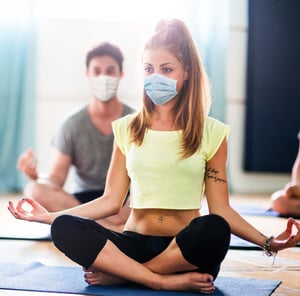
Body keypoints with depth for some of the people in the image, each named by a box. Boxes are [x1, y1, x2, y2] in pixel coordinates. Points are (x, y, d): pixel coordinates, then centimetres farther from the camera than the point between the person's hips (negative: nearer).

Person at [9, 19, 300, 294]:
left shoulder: (211, 133, 3)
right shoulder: (127, 129, 10)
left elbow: (220, 210, 1)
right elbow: (111, 200, 8)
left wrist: (267, 242, -13)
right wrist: (49, 215, -1)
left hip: (186, 251, -1)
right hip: (136, 243, 2)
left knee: (214, 230, -36)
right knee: (65, 228, -25)